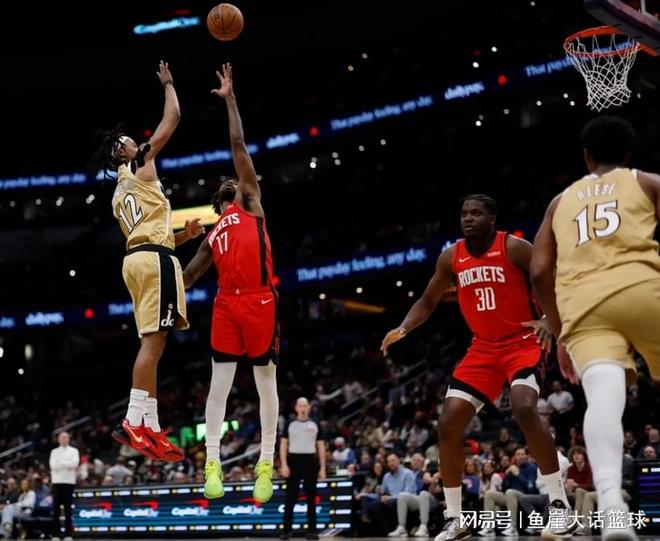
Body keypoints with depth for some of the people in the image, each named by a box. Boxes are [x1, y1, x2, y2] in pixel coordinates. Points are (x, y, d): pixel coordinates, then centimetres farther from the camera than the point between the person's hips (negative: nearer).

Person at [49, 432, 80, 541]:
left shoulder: (74, 451, 9)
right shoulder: (54, 451, 11)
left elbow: (75, 463, -8)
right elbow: (53, 465, -5)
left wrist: (60, 463, -8)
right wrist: (68, 464, -9)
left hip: (69, 482, -1)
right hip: (57, 482, 1)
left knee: (68, 509, -1)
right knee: (56, 509, -1)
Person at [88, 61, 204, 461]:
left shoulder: (120, 195, 27)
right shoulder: (140, 166, 4)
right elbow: (172, 119, 5)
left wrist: (186, 235, 20)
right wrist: (168, 83, 20)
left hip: (137, 257, 9)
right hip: (154, 258, -9)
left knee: (153, 343, 6)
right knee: (153, 340, -15)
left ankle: (150, 426, 1)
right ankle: (134, 422, -22)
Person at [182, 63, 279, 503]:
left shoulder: (251, 205, 14)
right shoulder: (213, 236, 25)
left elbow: (239, 146, 10)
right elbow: (188, 276, 28)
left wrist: (230, 99, 12)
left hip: (260, 302, -4)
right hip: (227, 305, 4)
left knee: (266, 382, 1)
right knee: (220, 382, -1)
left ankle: (267, 464, 3)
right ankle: (213, 463, 0)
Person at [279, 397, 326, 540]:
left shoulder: (315, 425, 8)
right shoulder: (290, 425, 4)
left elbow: (321, 447, 9)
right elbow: (283, 445, 2)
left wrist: (322, 468, 3)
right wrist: (284, 465, -9)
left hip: (311, 461, 1)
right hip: (294, 460, -1)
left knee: (311, 498, 3)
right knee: (290, 498, -1)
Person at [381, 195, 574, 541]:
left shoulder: (514, 248, -11)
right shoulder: (451, 258, 3)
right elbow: (428, 302, 15)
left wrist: (547, 321, -26)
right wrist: (403, 328, -4)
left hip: (521, 343, -6)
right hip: (483, 348, 6)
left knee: (524, 409, -32)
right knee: (448, 425, -5)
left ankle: (560, 505, -21)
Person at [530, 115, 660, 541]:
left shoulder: (562, 201, 30)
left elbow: (540, 272, 21)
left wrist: (561, 334, 29)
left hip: (582, 301, 1)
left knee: (604, 398, -18)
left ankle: (610, 502, -44)